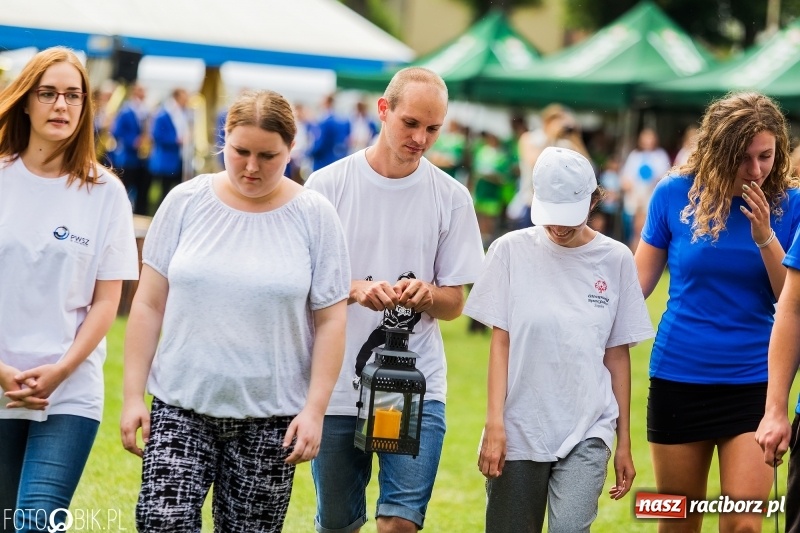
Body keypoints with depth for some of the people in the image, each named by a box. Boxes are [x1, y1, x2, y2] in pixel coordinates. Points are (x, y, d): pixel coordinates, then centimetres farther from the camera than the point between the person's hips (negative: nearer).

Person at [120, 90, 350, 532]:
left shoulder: (314, 216, -1)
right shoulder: (185, 202, 2)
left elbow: (330, 321, 0)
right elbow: (149, 304, 5)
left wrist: (314, 409, -7)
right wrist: (132, 396, 1)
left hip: (270, 416, -1)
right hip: (181, 405, 1)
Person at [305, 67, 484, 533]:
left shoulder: (450, 197, 3)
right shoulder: (329, 185, 0)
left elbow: (454, 303, 6)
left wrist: (425, 295, -17)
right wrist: (355, 289, -19)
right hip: (336, 387, 0)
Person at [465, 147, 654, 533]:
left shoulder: (615, 259, 3)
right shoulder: (511, 251, 0)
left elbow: (618, 355, 7)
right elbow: (500, 342, 1)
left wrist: (624, 443, 9)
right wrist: (494, 424, -5)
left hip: (588, 432, 0)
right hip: (518, 429, 0)